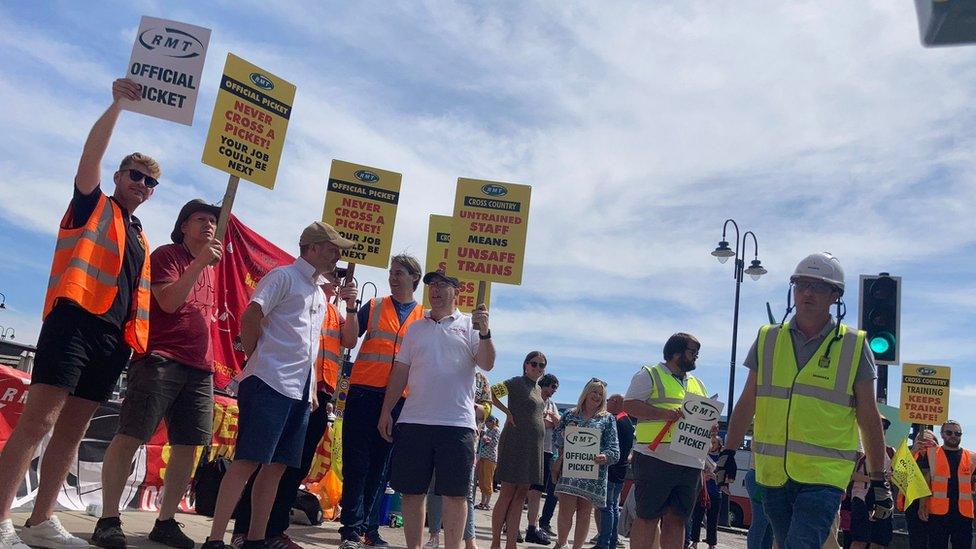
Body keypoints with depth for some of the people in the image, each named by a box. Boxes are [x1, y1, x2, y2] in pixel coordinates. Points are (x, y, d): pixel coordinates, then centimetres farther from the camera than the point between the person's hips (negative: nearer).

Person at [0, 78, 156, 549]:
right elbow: (92, 153, -5)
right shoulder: (93, 206, 10)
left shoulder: (139, 238, 25)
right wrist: (118, 103, -9)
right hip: (74, 321, -6)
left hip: (113, 339, 6)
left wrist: (138, 340, 13)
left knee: (71, 432, 7)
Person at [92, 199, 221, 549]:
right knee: (130, 437, -8)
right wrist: (200, 262, -18)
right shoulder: (166, 255, 1)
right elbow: (169, 302, -13)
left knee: (187, 446, 3)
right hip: (161, 360, -7)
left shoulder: (211, 266, 22)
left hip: (199, 368, 7)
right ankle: (108, 520, 0)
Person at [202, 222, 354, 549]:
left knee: (277, 466, 8)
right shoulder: (283, 276, -3)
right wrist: (259, 362, -3)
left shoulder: (319, 293, 22)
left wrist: (312, 389, 17)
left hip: (300, 392, 8)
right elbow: (250, 319, -12)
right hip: (269, 384, -8)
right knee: (248, 461, -10)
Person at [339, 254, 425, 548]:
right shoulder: (374, 306, 9)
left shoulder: (425, 317, 12)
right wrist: (351, 308, -13)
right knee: (356, 461, -2)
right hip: (364, 391, -1)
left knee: (381, 464, 7)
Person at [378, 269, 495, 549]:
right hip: (414, 421, 3)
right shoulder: (416, 328, 16)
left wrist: (484, 332, -22)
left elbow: (487, 364, -5)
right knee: (412, 491, 6)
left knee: (454, 493, 0)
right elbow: (400, 371, 15)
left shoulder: (469, 325, 7)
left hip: (457, 423, -3)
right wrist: (386, 410, 8)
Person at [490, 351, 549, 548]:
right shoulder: (517, 382, -5)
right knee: (507, 493, -5)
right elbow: (491, 393, -13)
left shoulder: (538, 389, 18)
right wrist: (508, 412, -14)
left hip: (533, 446, 8)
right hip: (515, 443, -8)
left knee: (520, 495, 6)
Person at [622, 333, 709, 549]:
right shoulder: (649, 375, 4)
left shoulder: (697, 384, 24)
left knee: (677, 520, 7)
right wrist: (664, 413, -19)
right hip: (656, 459, -6)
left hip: (691, 464, 6)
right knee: (648, 517, -4)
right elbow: (630, 405, -7)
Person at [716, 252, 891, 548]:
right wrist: (728, 452, 6)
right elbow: (747, 403, 10)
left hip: (824, 475, -3)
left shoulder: (854, 346, 1)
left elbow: (869, 418, 3)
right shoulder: (768, 339, 7)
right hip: (773, 473, 3)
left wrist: (879, 480, 3)